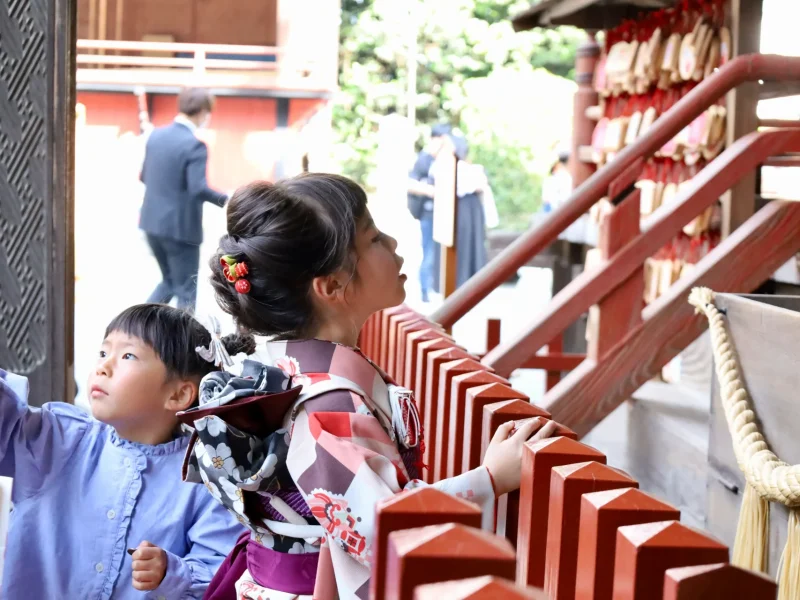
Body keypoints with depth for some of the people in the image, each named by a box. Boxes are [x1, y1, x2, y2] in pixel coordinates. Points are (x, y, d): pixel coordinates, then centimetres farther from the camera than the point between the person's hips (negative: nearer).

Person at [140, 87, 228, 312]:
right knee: (185, 291, 6)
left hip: (152, 222, 8)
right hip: (180, 227, -7)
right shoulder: (194, 145, -17)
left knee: (169, 281, 24)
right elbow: (198, 188, -25)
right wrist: (225, 200, -11)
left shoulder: (156, 135, 6)